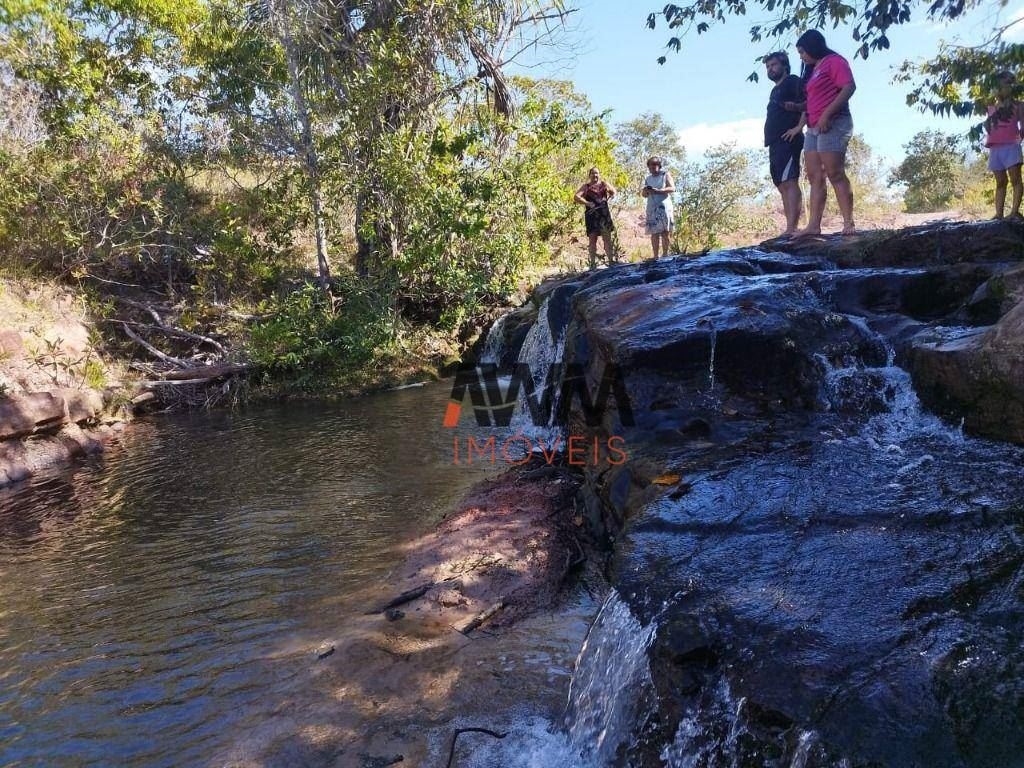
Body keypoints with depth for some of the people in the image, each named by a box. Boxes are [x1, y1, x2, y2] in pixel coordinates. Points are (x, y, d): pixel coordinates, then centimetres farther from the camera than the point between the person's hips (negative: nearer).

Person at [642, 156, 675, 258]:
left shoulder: (665, 175, 6)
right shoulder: (648, 178, 17)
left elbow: (672, 188, -5)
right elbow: (644, 195, 22)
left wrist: (657, 191, -16)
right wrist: (645, 191, -3)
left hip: (664, 207, -3)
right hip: (652, 208, 3)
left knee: (665, 232, -7)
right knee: (654, 233, -5)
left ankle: (665, 254, -2)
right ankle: (655, 256, -5)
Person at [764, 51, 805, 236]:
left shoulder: (793, 81, 2)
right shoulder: (775, 91, 28)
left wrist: (796, 107, -27)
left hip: (788, 139, -9)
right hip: (775, 144, 9)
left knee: (789, 182, -19)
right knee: (782, 186, 2)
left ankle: (791, 229, -27)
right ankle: (792, 229, -1)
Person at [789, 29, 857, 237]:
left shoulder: (834, 61, -2)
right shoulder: (813, 70, 25)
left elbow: (849, 87, -14)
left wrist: (826, 115, -21)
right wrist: (799, 126, 23)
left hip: (833, 125, -9)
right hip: (814, 128, 9)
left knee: (835, 175, -15)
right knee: (815, 178, 0)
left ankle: (849, 224, -15)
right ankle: (813, 225, -4)